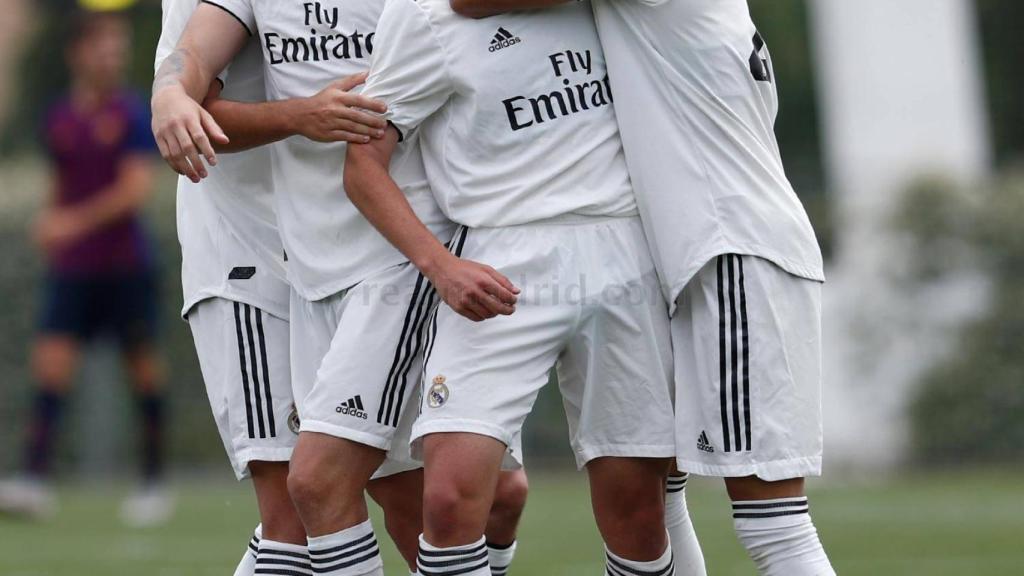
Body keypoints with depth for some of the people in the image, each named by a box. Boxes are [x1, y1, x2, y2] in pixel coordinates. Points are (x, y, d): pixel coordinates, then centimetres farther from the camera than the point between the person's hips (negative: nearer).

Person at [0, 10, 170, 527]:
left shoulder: (131, 114, -6)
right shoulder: (59, 120, 8)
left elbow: (136, 187, -15)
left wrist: (76, 221, -22)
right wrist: (49, 221, 1)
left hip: (126, 265, -4)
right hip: (71, 269, 4)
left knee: (143, 369, 3)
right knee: (50, 363, -10)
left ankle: (154, 485, 15)